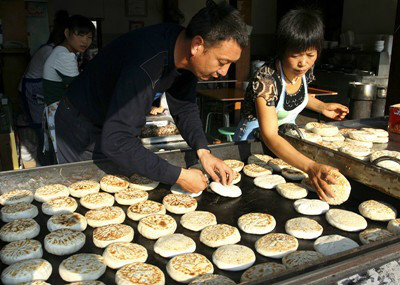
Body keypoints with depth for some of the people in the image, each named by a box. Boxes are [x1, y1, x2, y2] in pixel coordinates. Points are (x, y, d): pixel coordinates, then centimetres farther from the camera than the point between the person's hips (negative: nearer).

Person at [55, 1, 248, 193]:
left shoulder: (187, 55, -14)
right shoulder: (145, 67, -41)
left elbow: (184, 108, -1)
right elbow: (115, 142, -42)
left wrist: (203, 151, -17)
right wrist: (179, 176, -37)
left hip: (120, 125, 7)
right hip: (82, 128, -7)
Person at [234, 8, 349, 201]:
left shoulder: (305, 70, -12)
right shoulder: (265, 80, -34)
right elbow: (270, 136, -44)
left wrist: (322, 107, -4)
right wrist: (310, 167, -56)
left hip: (288, 138, 6)